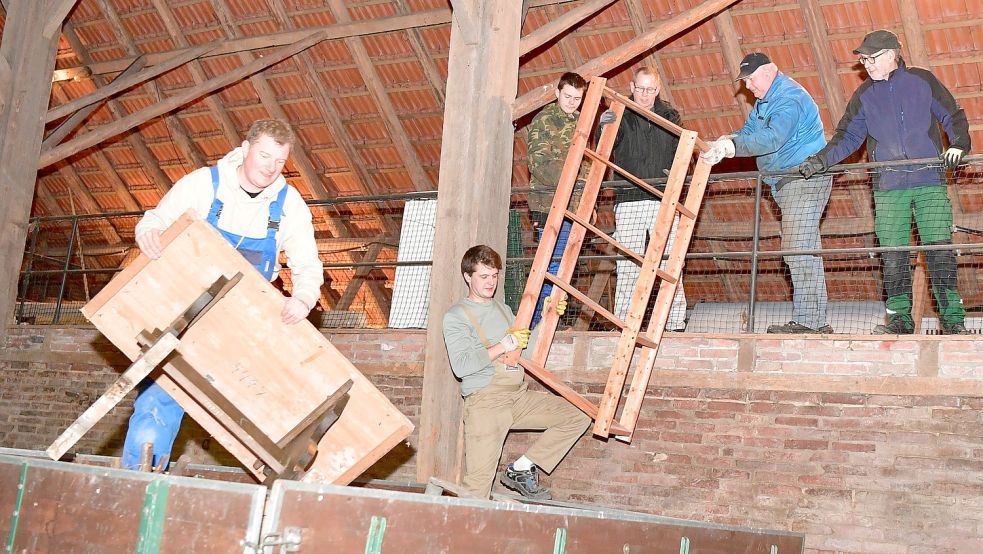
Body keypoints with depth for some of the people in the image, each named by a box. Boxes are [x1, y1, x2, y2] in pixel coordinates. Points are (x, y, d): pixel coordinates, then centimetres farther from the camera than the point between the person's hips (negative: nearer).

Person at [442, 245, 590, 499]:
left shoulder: (503, 309, 22)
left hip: (520, 396, 7)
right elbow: (461, 366, -14)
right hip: (486, 402, -7)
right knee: (478, 483, -14)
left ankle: (521, 469, 0)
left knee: (578, 416, -5)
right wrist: (502, 346, -13)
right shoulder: (456, 316, -1)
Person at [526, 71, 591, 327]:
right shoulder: (544, 120, -4)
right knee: (553, 265, -11)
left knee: (564, 266, 8)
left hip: (574, 206, 8)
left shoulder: (579, 121, 19)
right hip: (550, 205, -8)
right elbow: (539, 162, -15)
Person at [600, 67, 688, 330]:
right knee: (628, 266, -3)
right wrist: (604, 127, -25)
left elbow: (681, 154, 17)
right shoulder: (620, 115, 7)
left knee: (670, 264, -4)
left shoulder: (669, 116, 12)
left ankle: (675, 324, 2)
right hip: (629, 200, -1)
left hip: (663, 201, 1)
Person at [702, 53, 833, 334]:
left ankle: (807, 321, -16)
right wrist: (722, 144, -8)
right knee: (803, 251, 10)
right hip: (786, 183, 11)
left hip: (805, 177, -11)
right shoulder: (764, 100, 18)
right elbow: (748, 131, 11)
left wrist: (732, 146, -37)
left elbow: (771, 139, -31)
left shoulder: (789, 98, -16)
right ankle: (817, 322, 13)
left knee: (800, 250, -16)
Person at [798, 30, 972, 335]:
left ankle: (953, 320, -1)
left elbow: (954, 117, 10)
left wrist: (958, 145, -8)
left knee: (940, 250, -7)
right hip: (888, 188, 2)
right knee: (892, 255, -3)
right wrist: (821, 160, -2)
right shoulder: (864, 95, 14)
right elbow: (847, 137, 13)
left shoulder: (922, 80, 8)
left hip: (930, 183, -2)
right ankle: (900, 318, 5)